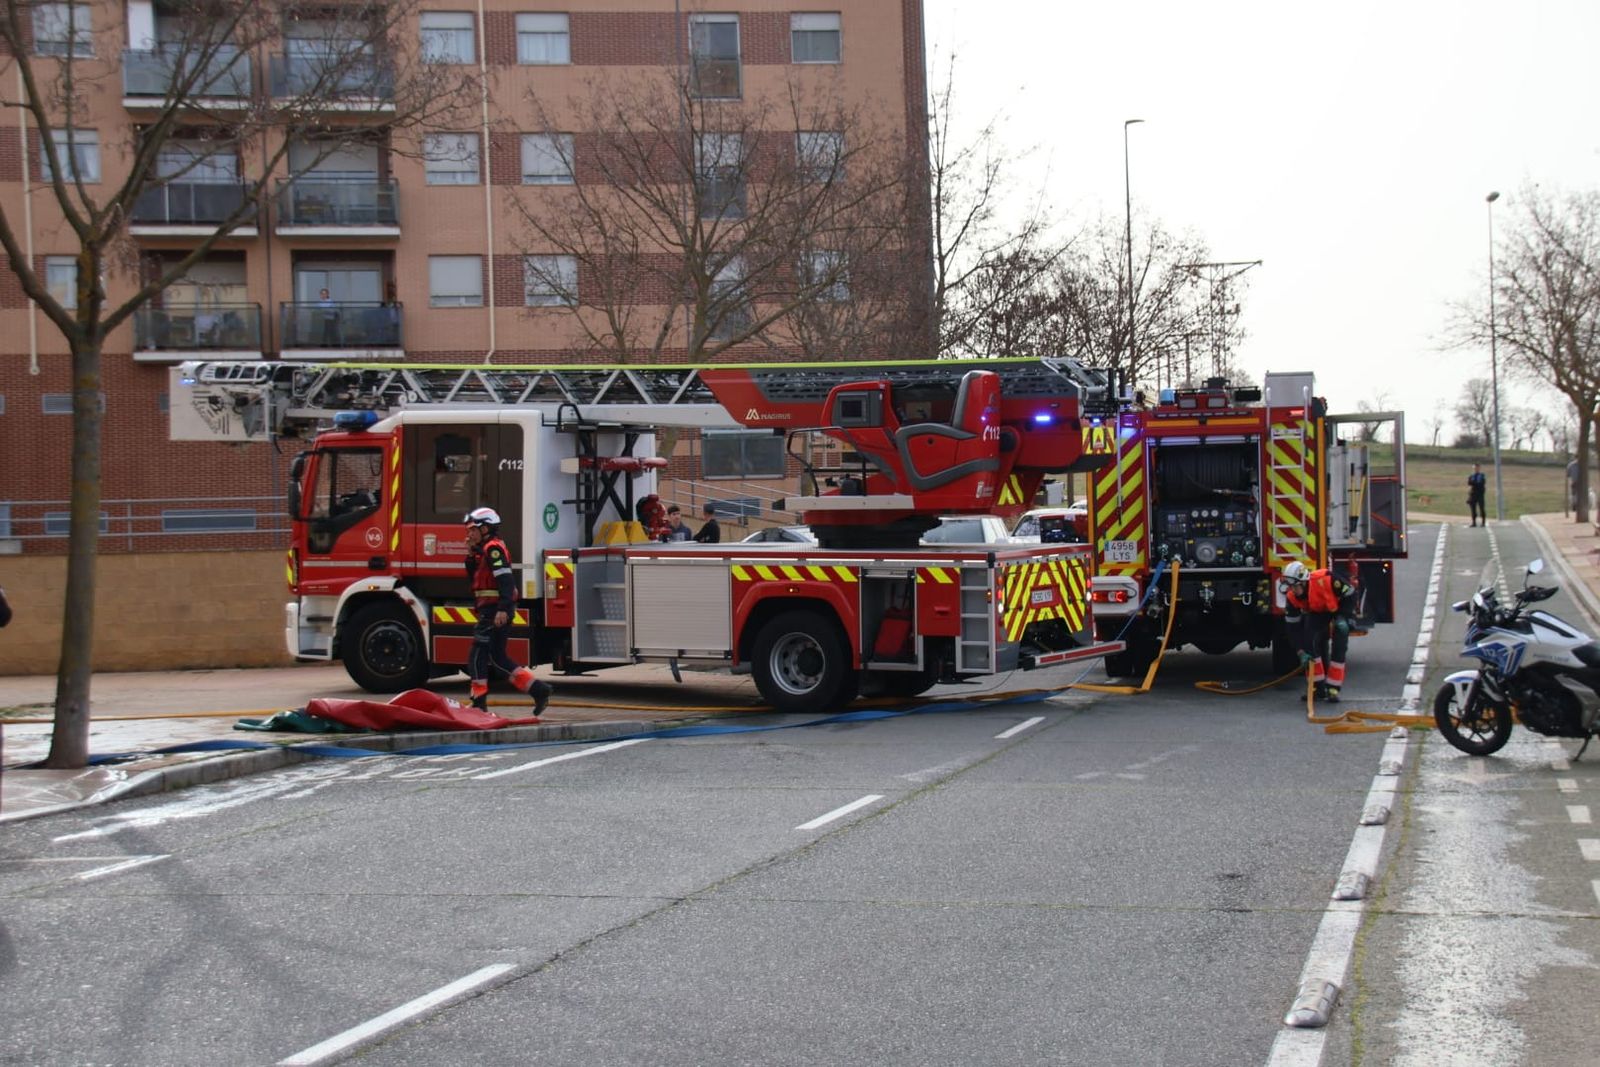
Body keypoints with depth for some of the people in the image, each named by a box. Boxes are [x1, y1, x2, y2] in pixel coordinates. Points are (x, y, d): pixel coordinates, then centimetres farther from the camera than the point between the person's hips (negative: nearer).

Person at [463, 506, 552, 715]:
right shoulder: (484, 550, 20)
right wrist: (471, 556, 11)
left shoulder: (493, 548, -12)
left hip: (495, 611, -10)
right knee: (497, 658, 11)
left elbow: (506, 579, -23)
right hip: (490, 611, 10)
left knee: (477, 656, -6)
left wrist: (503, 609, -30)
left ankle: (479, 704, -4)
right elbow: (474, 578, 23)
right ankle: (538, 689, 8)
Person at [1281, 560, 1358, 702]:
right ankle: (1318, 686, 1)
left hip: (1339, 609, -4)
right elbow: (1293, 627, -15)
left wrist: (1343, 617, -26)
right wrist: (1302, 651, -20)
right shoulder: (1292, 597, -22)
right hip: (1317, 614, 4)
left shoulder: (1325, 579, -39)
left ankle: (1333, 689, -16)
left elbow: (1350, 593, -24)